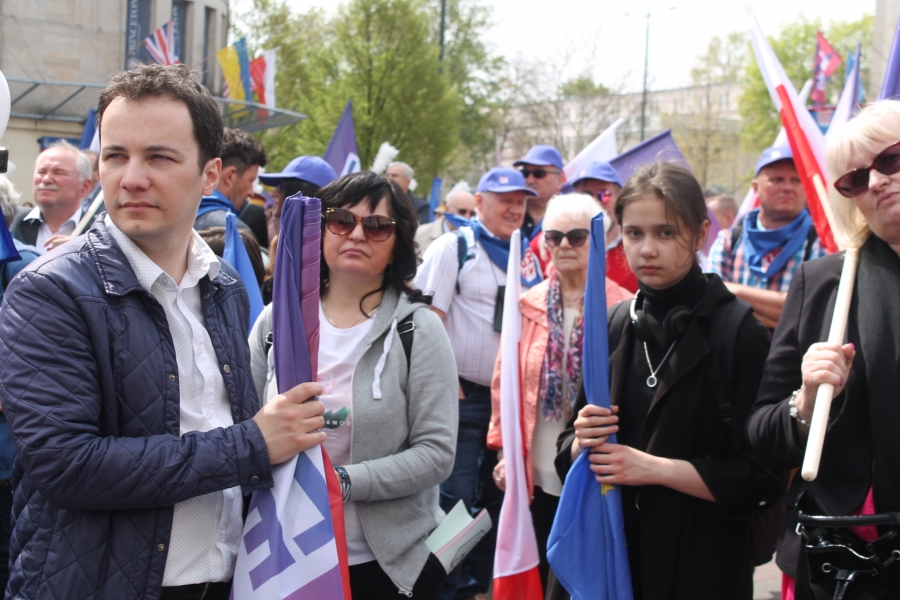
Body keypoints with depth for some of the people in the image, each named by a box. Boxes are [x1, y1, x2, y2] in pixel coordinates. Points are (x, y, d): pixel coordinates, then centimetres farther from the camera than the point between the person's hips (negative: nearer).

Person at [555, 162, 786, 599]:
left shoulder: (738, 331, -12)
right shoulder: (614, 326, 3)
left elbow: (763, 478, -14)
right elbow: (568, 453, 9)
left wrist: (653, 468, -18)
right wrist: (582, 442, -12)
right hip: (611, 554, 4)